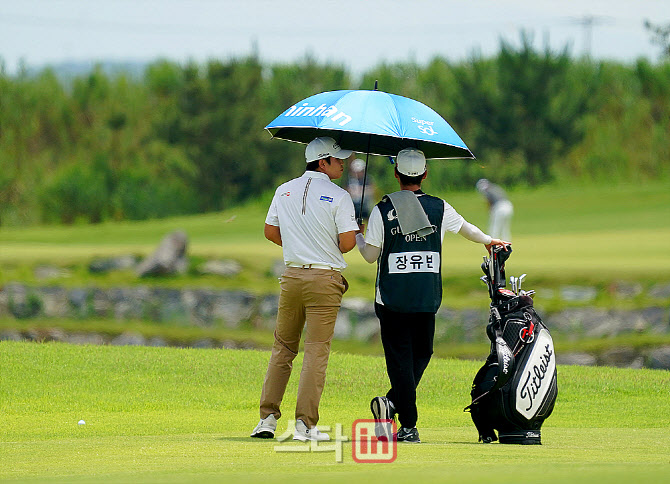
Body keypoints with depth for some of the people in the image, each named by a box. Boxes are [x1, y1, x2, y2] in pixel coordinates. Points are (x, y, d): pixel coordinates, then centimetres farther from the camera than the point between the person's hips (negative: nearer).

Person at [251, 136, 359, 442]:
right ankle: (305, 423, -7)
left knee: (283, 348, 13)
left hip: (292, 276, 5)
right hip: (325, 279, -5)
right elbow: (347, 242, -12)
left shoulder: (285, 191, 9)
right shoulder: (338, 197, -7)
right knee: (316, 351, -2)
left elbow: (270, 232, 13)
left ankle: (268, 418, 8)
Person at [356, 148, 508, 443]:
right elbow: (465, 228, 20)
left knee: (400, 359, 1)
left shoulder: (382, 210, -4)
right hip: (427, 298, 1)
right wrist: (489, 241, 41)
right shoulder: (439, 208, 2)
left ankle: (408, 427, -11)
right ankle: (394, 402, -8)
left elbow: (370, 255, -1)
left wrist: (356, 237, 21)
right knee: (421, 354, 13)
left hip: (392, 298, -1)